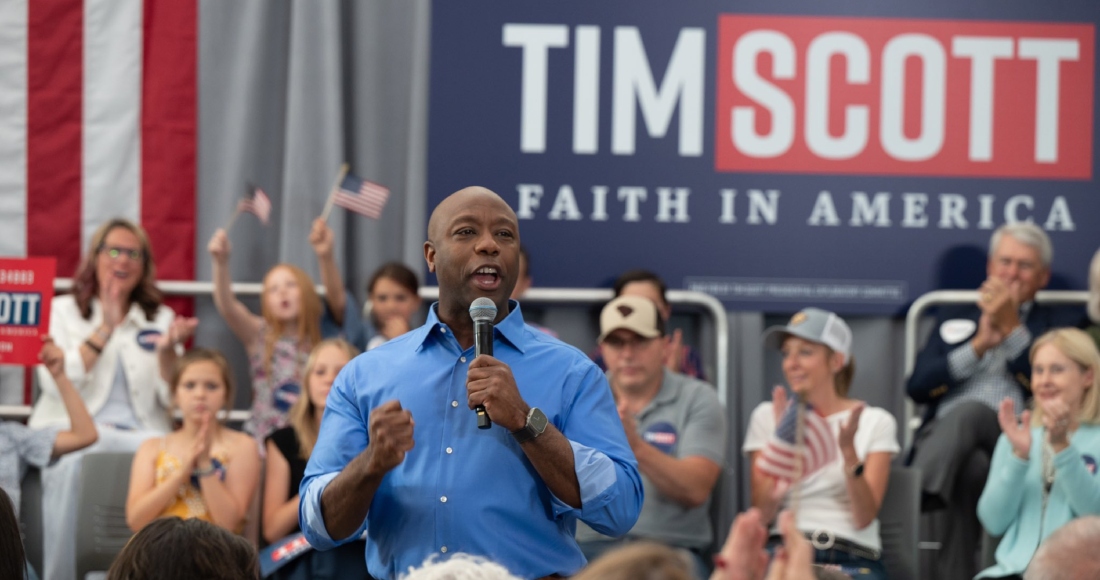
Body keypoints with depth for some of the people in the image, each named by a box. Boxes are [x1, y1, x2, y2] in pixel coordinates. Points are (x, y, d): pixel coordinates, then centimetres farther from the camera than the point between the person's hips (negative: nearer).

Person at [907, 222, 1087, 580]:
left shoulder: (1062, 323, 21)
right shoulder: (955, 319, 29)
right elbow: (918, 388, 13)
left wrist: (1011, 328, -1)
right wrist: (979, 345, 4)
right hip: (942, 435, 2)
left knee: (969, 412, -38)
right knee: (971, 469, -38)